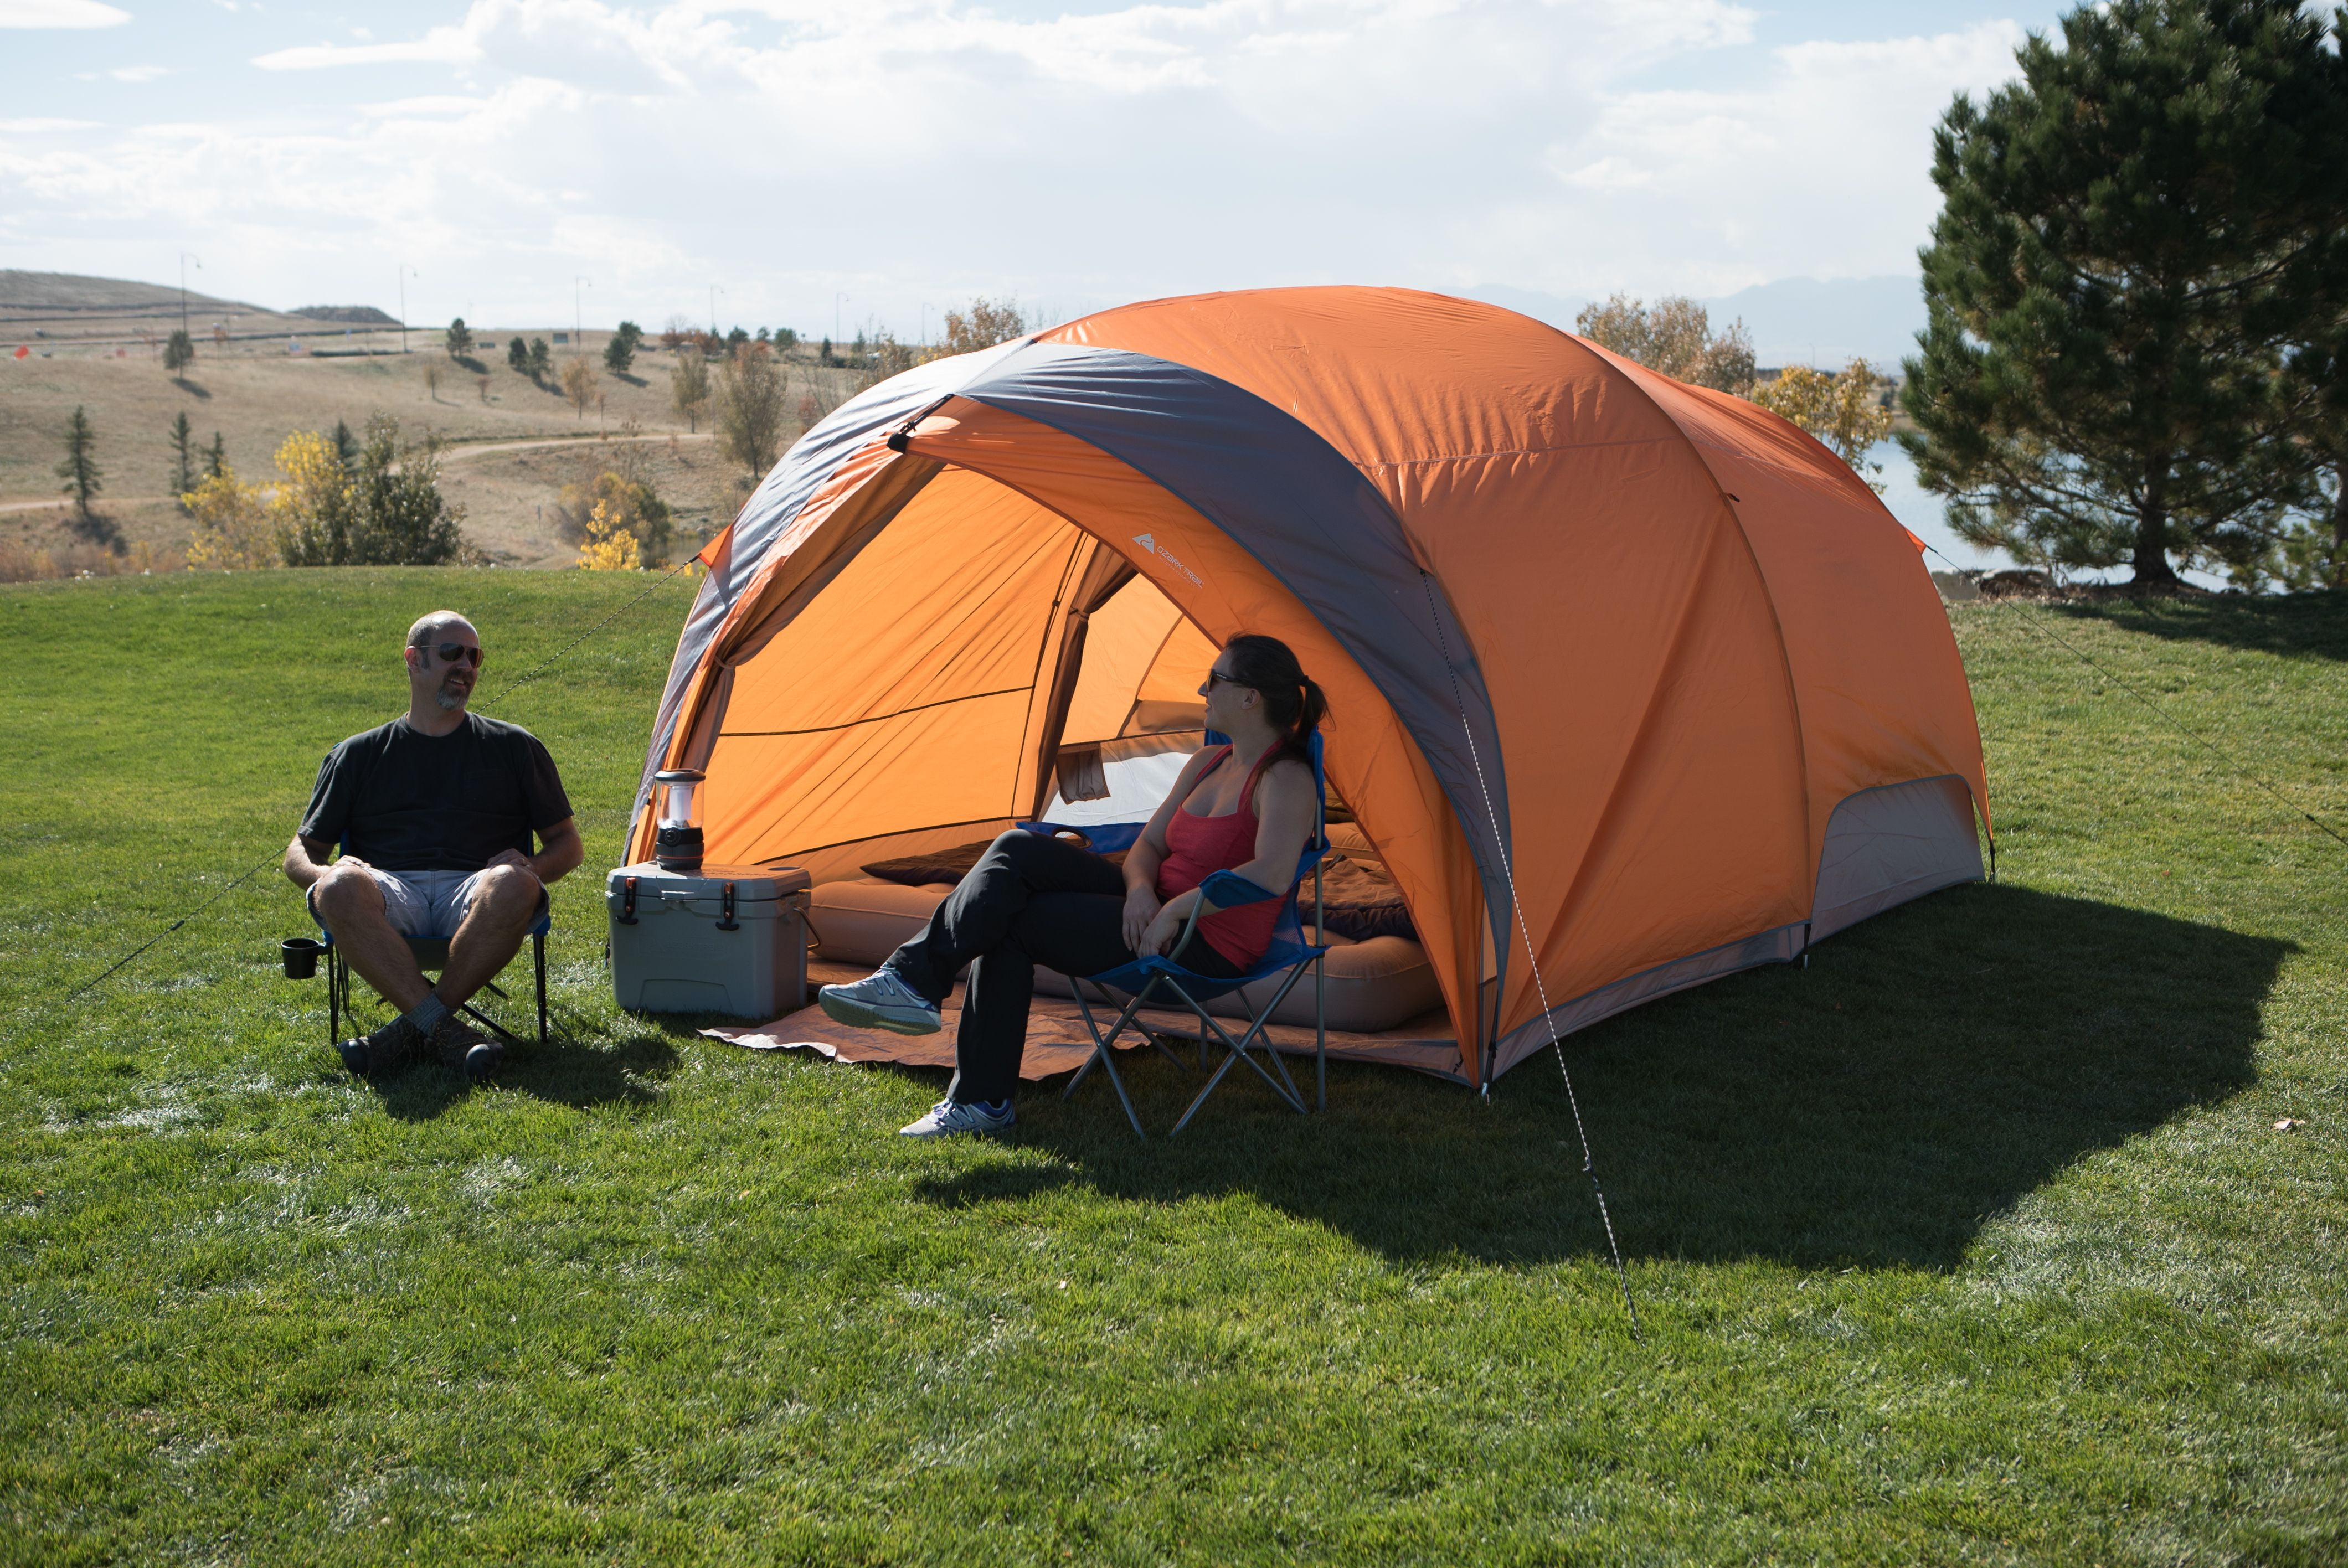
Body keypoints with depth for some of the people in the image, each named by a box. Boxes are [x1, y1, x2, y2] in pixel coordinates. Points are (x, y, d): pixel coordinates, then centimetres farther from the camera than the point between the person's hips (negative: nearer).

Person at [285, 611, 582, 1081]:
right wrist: (325, 874, -7)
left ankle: (415, 1029, -27)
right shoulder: (358, 755, 22)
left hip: (472, 891, 0)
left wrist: (530, 867, -4)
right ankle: (446, 1029, -37)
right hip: (391, 892, 0)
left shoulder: (514, 747, 21)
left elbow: (566, 843, 21)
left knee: (512, 887, -37)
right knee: (340, 890, -36)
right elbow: (301, 851, 20)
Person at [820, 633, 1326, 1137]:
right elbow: (1147, 846, 14)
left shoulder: (1285, 779, -14)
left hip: (1205, 946, -9)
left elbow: (1272, 873, -30)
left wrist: (1175, 910, -26)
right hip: (1155, 913, 9)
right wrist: (1140, 889, -9)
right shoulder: (1208, 764, 15)